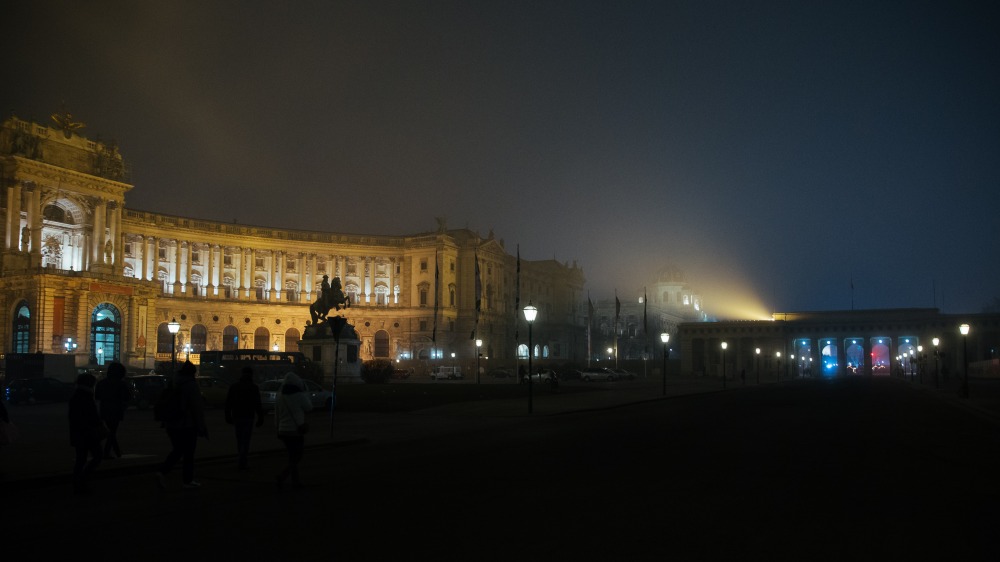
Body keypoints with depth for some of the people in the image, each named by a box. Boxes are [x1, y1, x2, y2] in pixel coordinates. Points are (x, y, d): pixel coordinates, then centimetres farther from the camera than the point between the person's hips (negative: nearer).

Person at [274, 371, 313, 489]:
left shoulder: (279, 396, 1)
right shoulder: (299, 396, -16)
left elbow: (277, 416, 8)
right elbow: (309, 408, 1)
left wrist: (279, 427, 20)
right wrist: (304, 392, 7)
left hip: (283, 430, 6)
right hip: (296, 431, -6)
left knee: (293, 457, 18)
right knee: (296, 458, 3)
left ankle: (295, 481, 22)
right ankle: (282, 476, -16)